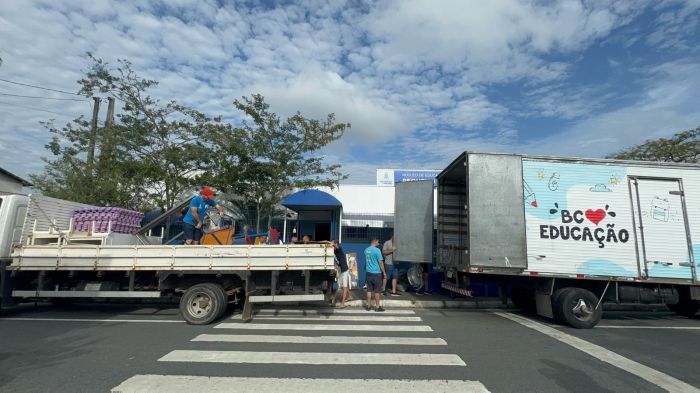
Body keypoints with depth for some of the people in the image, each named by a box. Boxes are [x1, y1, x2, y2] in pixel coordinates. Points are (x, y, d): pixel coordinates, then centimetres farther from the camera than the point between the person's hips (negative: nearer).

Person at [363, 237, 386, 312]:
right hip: (376, 273, -6)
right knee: (377, 291, 4)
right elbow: (380, 262, -12)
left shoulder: (366, 250, 5)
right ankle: (377, 307, 10)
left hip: (368, 272, 6)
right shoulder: (377, 250, -14)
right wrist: (384, 272, -5)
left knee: (369, 290, 11)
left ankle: (368, 306, 16)